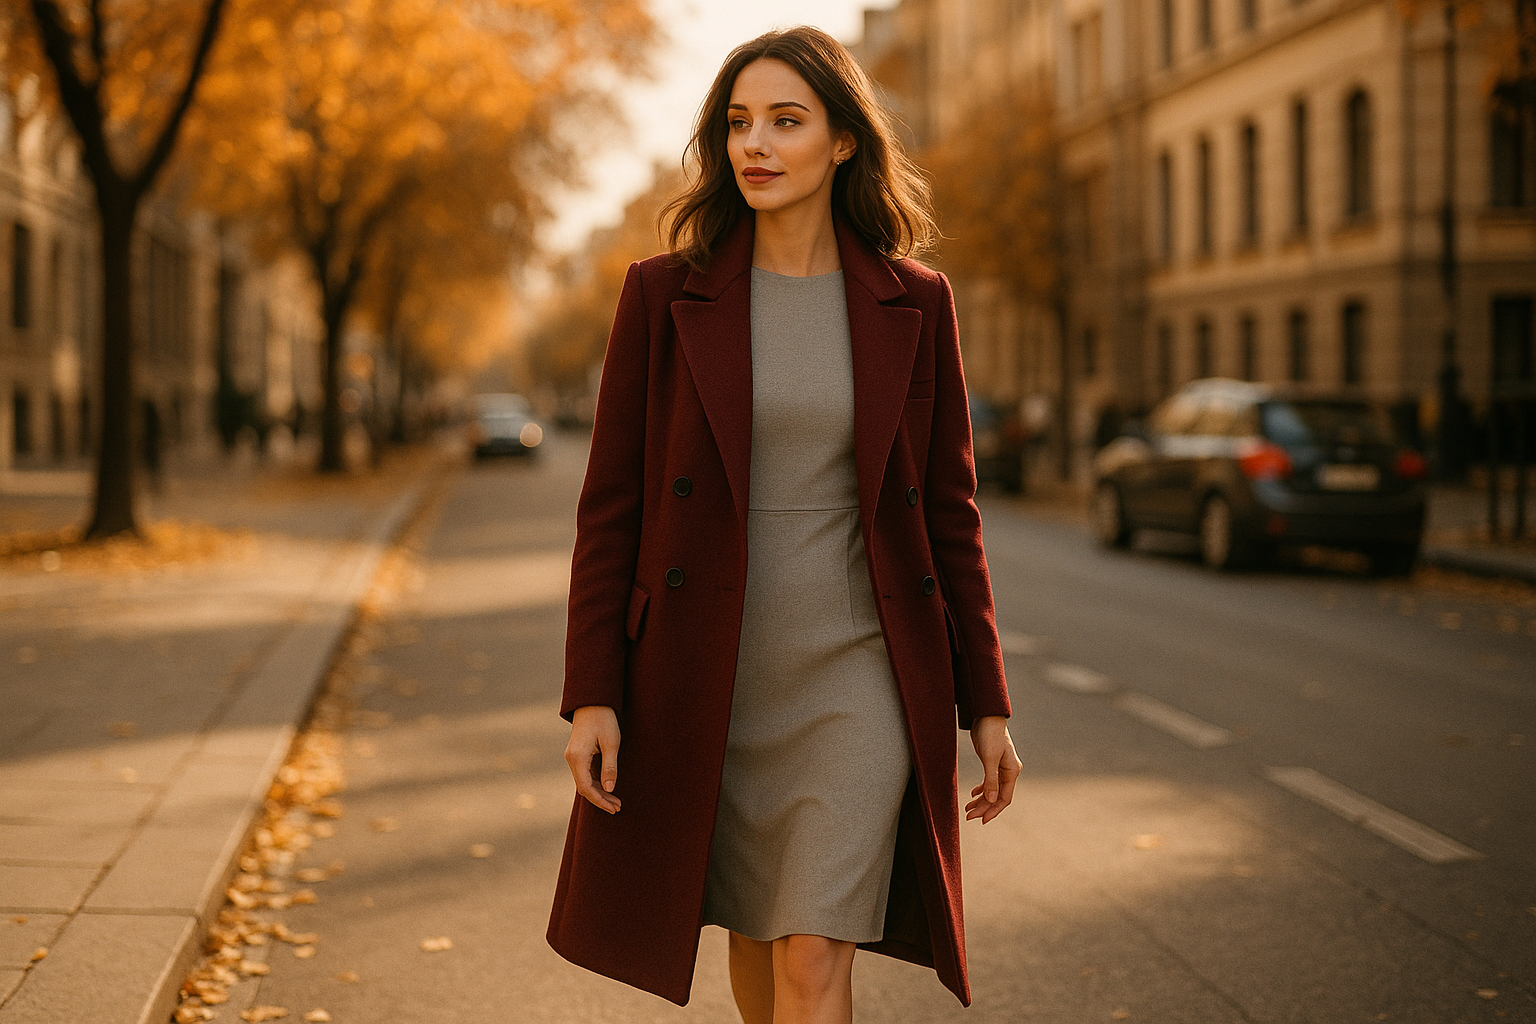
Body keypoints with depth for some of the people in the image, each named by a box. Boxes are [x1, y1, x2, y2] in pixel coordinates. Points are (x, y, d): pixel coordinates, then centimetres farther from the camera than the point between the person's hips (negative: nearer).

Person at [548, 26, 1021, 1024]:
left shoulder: (914, 304, 0)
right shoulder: (665, 294, -2)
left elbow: (949, 508, 4)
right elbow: (611, 503, -1)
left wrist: (987, 704, 2)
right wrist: (592, 694, -8)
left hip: (858, 679, -1)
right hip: (710, 680, 1)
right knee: (756, 936, 18)